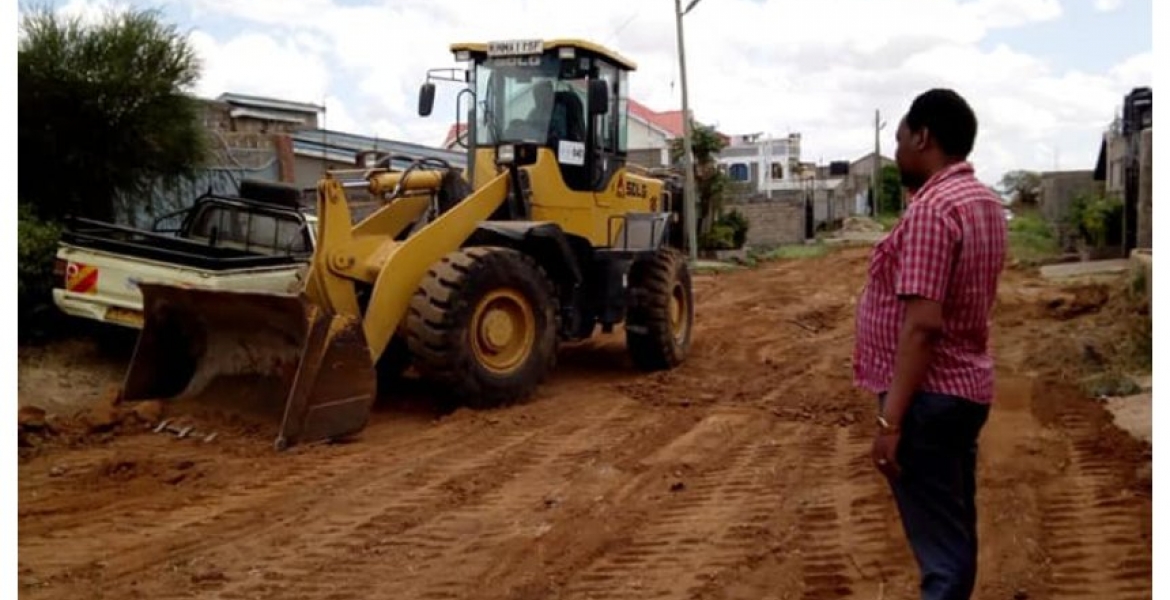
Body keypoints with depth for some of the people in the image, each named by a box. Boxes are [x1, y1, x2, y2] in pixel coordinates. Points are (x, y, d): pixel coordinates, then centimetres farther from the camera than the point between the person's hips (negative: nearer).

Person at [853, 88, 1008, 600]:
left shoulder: (931, 209, -20)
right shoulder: (984, 201, 11)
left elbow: (922, 325, -25)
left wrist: (891, 420, -24)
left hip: (928, 396, -10)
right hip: (964, 388, 10)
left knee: (940, 548, -3)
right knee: (954, 535, 19)